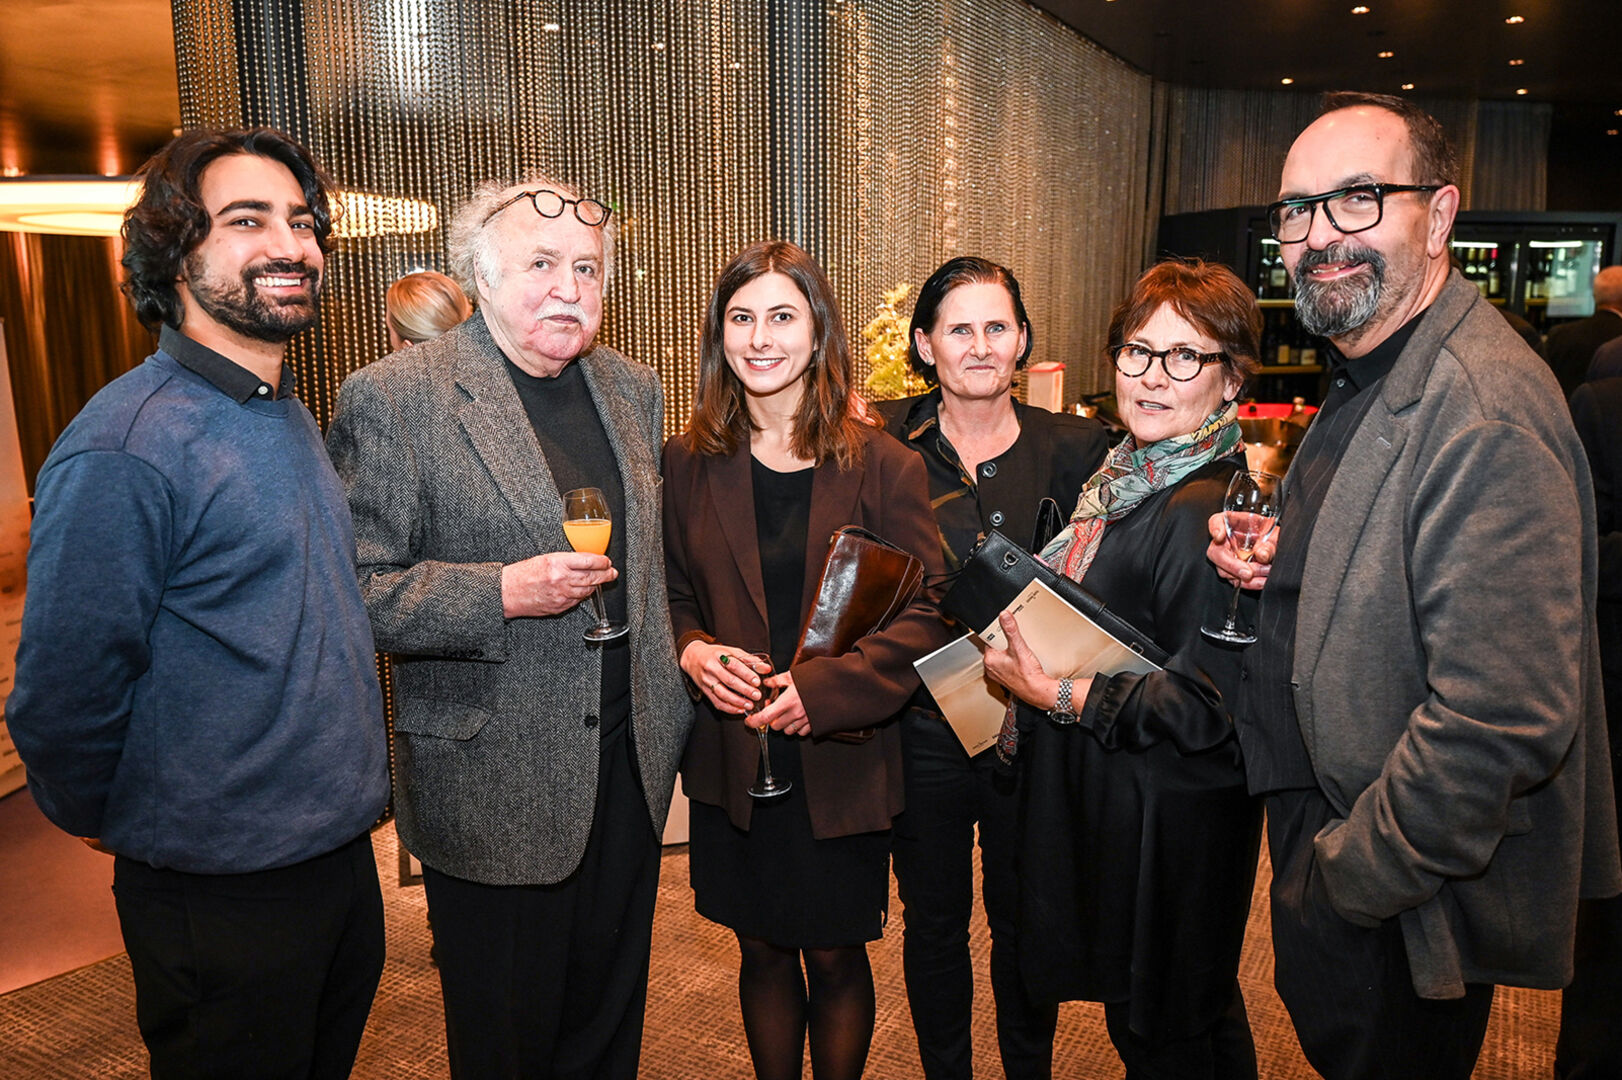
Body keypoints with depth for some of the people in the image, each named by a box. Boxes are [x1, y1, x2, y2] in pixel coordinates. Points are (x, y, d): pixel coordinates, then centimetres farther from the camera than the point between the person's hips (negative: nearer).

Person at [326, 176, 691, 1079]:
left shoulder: (633, 388, 7)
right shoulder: (394, 398, -12)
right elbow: (355, 589, -15)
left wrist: (682, 652, 7)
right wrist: (502, 594, -26)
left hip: (633, 760, 5)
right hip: (494, 782, -5)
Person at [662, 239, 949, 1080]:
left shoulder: (883, 465, -7)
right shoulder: (688, 463, 1)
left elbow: (925, 611, -9)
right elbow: (666, 593, 9)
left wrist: (824, 687, -20)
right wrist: (689, 650, -13)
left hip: (841, 761, -2)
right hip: (732, 760, 2)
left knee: (834, 955, 13)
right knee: (762, 950, 17)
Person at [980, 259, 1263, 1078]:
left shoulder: (1212, 511, -24)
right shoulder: (1125, 477, 6)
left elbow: (1207, 706, -25)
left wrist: (1057, 694, -22)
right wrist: (1028, 656, 5)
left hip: (1166, 820, -9)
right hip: (1103, 795, 9)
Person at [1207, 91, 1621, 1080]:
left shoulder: (1484, 419, -29)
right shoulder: (1371, 376, 5)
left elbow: (1502, 721, -33)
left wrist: (1348, 875, -20)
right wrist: (1284, 562, -2)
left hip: (1410, 906, -9)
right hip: (1333, 815, 9)